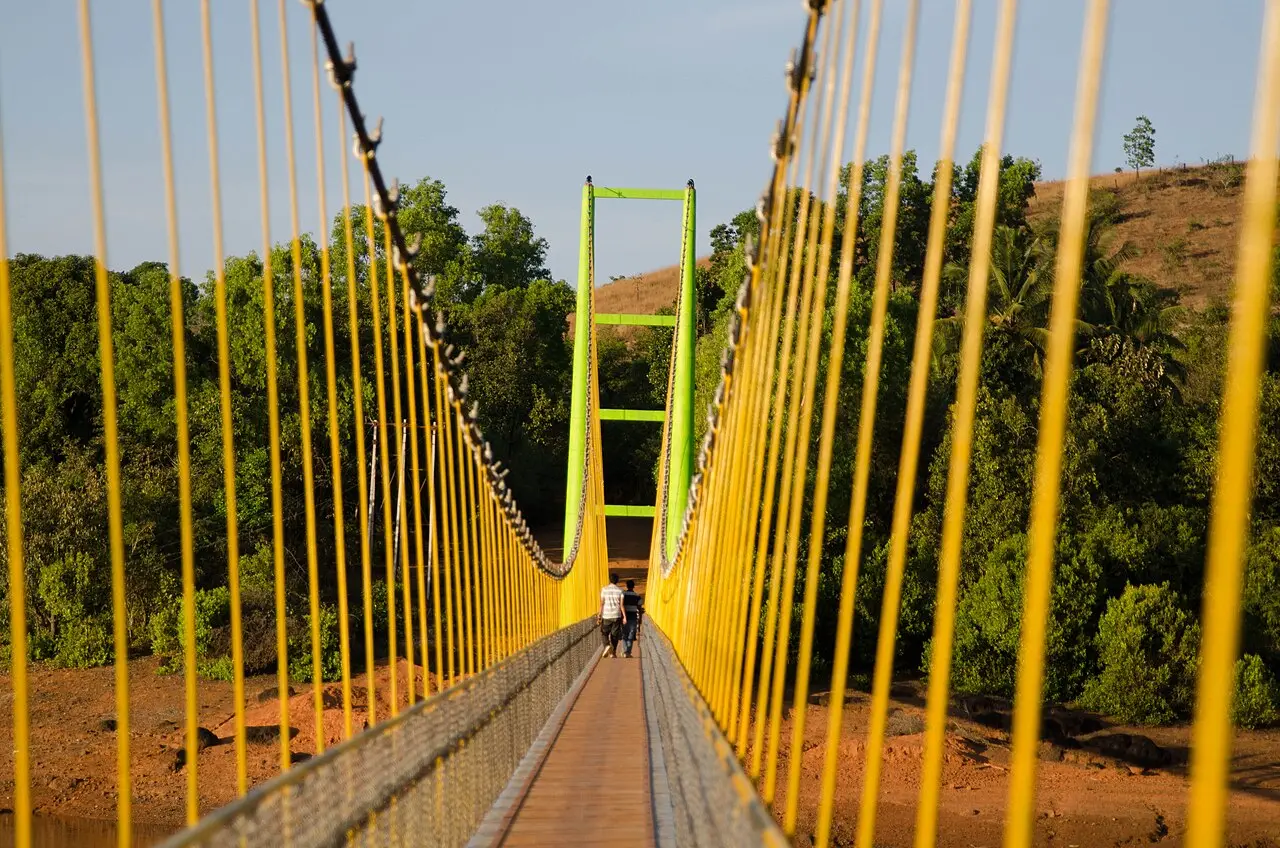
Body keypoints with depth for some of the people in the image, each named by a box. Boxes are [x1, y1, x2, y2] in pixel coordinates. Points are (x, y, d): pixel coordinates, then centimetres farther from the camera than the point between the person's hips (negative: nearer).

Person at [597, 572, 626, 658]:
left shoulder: (604, 589, -2)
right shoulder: (620, 590, -3)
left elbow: (602, 603, -4)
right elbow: (622, 605, -5)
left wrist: (599, 615, 2)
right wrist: (624, 617, -1)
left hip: (606, 615, 0)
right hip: (617, 615, 0)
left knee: (605, 633, 11)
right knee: (615, 634, 8)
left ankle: (607, 645, -15)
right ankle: (613, 652, 7)